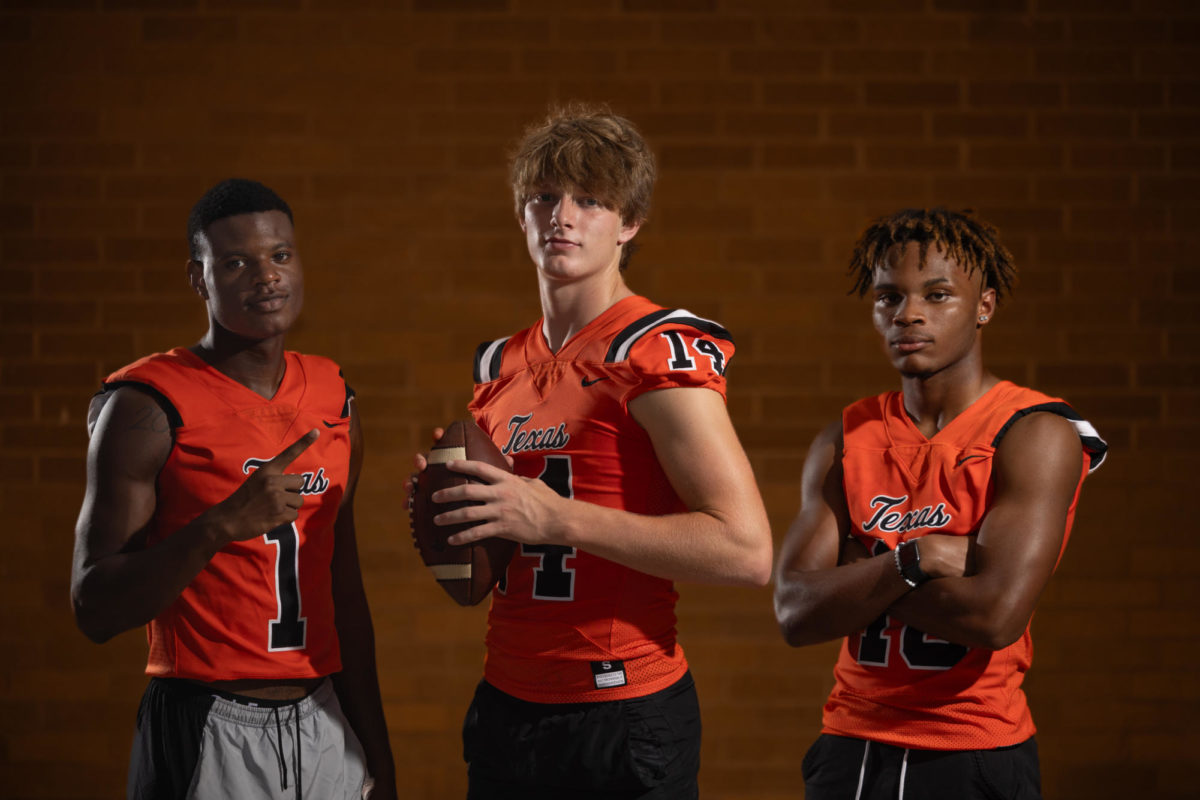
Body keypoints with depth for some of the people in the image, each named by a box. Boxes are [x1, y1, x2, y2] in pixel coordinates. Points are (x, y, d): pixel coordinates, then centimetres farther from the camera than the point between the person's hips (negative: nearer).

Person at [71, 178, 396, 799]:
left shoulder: (333, 400, 10)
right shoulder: (146, 409, -10)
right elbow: (93, 611, -15)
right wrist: (220, 526, -26)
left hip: (324, 726, 5)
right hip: (206, 740, -5)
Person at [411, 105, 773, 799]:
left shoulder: (660, 353, -10)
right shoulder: (498, 367, 12)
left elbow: (748, 552, -21)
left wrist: (559, 516, -21)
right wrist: (445, 519, 1)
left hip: (625, 716, -7)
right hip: (506, 708, 7)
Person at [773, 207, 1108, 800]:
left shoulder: (1037, 435, -9)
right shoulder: (845, 440, 5)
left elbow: (995, 615, -21)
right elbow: (797, 614, -5)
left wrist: (859, 576, -9)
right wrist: (913, 562, -19)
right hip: (851, 745, 4)